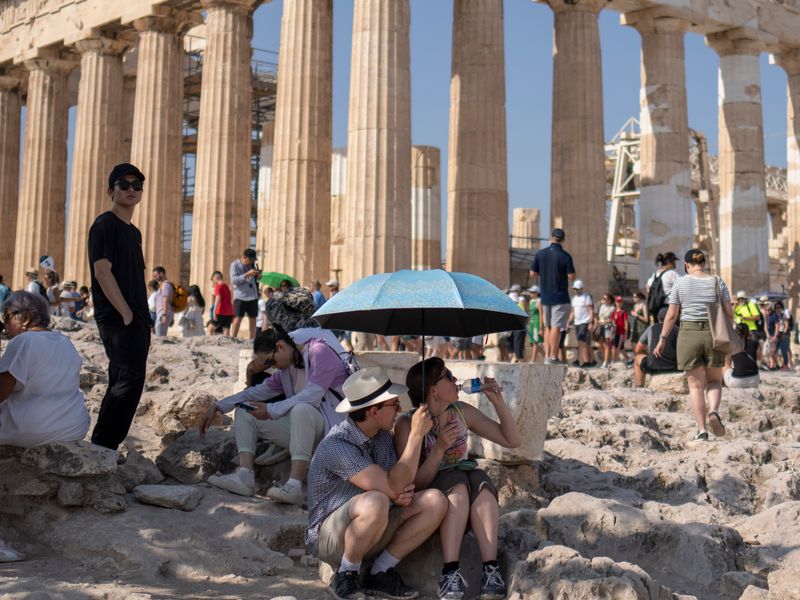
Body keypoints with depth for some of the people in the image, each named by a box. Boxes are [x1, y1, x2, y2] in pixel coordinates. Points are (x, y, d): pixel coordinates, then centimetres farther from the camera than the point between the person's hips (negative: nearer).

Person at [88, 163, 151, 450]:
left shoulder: (133, 232, 20)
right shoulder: (105, 225, -7)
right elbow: (102, 271, -15)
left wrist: (144, 318, 15)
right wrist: (126, 314, -17)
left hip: (135, 319, 10)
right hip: (117, 318, -10)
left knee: (122, 383, 11)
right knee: (130, 379, -16)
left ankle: (103, 448, 18)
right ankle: (102, 447, -11)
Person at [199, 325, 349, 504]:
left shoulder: (320, 352, -11)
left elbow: (312, 395, -23)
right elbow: (260, 391, 18)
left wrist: (271, 410, -19)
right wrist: (217, 407, 10)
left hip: (332, 428, -9)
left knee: (301, 409, -40)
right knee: (244, 413, 4)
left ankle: (294, 486, -42)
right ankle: (244, 477, -17)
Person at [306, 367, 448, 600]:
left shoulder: (383, 435, 2)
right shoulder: (336, 446, -25)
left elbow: (398, 485, 13)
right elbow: (393, 488, -30)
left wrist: (405, 493, -13)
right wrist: (416, 434, -26)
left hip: (374, 531, 8)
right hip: (329, 535, -8)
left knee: (435, 501, -12)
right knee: (376, 502, -38)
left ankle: (380, 573, -4)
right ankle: (346, 576, -14)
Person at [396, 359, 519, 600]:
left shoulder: (463, 412, 2)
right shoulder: (407, 424, -11)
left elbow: (512, 440, 6)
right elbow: (415, 483, -14)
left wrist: (497, 401, -6)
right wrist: (440, 448, -26)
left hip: (470, 505, 4)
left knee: (479, 479, -29)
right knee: (457, 481, -33)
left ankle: (491, 568, -40)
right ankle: (450, 571, -41)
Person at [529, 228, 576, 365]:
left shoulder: (540, 254, 1)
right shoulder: (565, 256, -11)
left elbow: (533, 273, 5)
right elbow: (571, 277, -10)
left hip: (545, 297, 5)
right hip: (560, 297, -4)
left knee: (548, 327, 14)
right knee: (556, 327, -4)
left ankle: (547, 356, 12)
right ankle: (553, 356, -6)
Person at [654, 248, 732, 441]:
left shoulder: (680, 283, 0)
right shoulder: (717, 282, 4)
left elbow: (671, 315, -2)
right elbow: (729, 313, 1)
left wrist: (662, 339, 6)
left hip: (689, 333, -1)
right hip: (714, 334, 1)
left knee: (696, 384, 6)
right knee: (714, 380, 17)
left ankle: (701, 429, 1)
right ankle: (713, 411, -10)